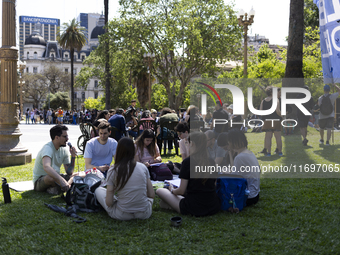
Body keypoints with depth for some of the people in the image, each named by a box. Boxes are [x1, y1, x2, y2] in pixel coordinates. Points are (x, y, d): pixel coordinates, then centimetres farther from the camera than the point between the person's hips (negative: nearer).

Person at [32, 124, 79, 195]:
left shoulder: (63, 149, 1)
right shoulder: (48, 148, -23)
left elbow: (69, 172, 1)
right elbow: (46, 167, -45)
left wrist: (73, 157, -14)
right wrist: (61, 180, -57)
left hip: (56, 178, 8)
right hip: (40, 181, -8)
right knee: (51, 177, -40)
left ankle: (54, 188, -17)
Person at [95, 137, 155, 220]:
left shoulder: (113, 171, -10)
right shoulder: (143, 167, -4)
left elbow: (109, 203, -10)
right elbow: (151, 195, 0)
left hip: (122, 215, -3)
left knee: (98, 190, 18)